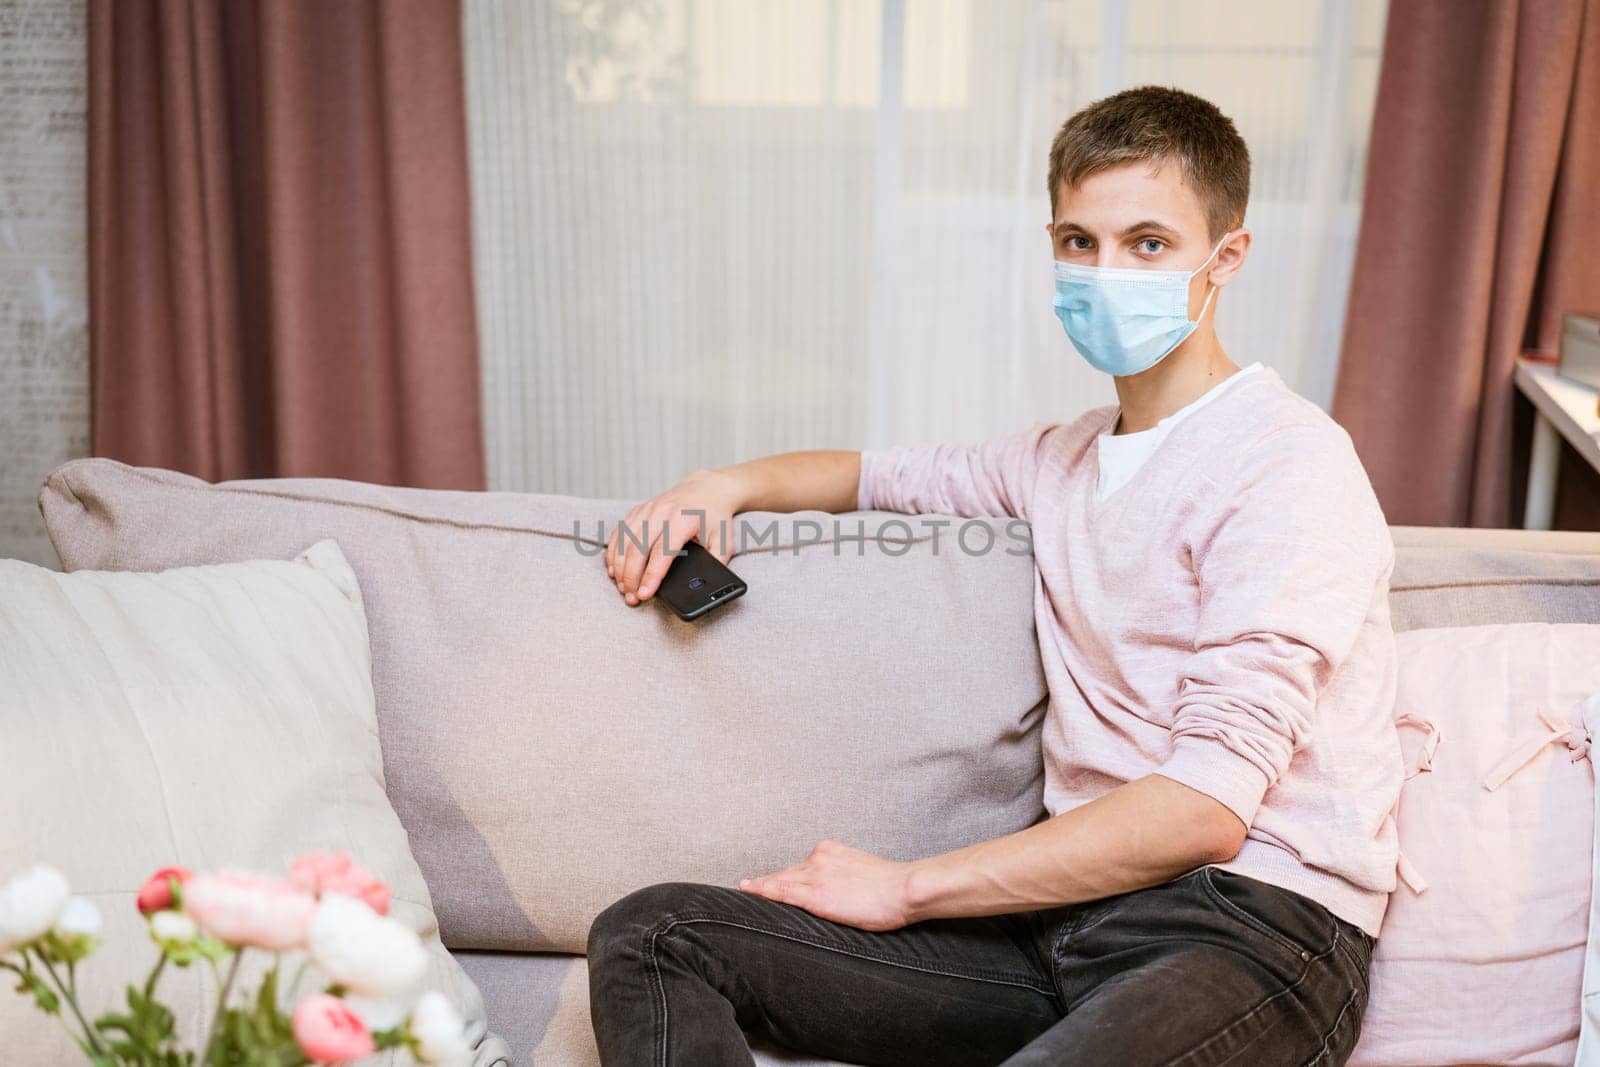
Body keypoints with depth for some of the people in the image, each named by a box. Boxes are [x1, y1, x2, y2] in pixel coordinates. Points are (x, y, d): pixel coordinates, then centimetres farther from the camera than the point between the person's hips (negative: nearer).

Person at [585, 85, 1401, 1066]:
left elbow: (1207, 809, -16)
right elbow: (884, 473, 36)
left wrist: (907, 887, -11)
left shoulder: (1287, 461, -8)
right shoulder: (1066, 458, 18)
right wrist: (728, 486, 13)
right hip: (1075, 905, 8)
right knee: (650, 937, -7)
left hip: (1255, 918, -7)